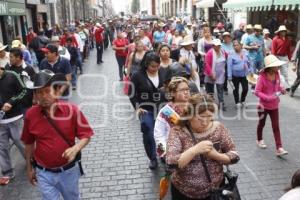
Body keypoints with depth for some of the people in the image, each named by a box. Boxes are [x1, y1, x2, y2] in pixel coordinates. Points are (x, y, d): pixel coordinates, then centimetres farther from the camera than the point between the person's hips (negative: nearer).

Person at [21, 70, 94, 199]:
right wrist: (29, 168, 10)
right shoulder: (30, 115, -10)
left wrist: (75, 149, -28)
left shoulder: (72, 110, -17)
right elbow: (29, 144, 3)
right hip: (43, 173, 1)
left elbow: (86, 136, -9)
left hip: (69, 170, 0)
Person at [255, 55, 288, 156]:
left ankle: (279, 148, 4)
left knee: (276, 126, 3)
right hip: (264, 105, -5)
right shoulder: (262, 77, -22)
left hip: (274, 106, 5)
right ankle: (259, 140, 41)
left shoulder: (277, 74, -4)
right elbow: (257, 92, -21)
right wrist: (268, 98, -32)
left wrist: (282, 89, -9)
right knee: (261, 123, 17)